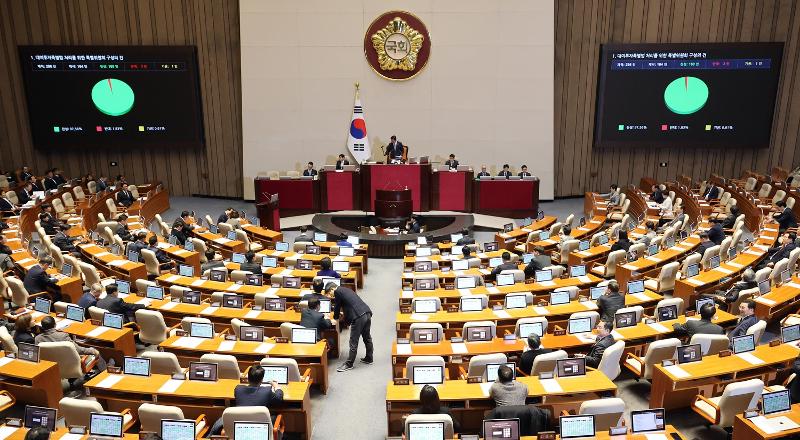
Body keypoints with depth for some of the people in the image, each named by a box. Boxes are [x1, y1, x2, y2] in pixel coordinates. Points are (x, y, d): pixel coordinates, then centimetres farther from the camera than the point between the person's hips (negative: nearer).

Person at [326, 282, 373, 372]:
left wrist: (335, 318, 24)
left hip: (358, 317, -9)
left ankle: (349, 364, 9)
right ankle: (369, 359, 35)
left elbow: (337, 306, 7)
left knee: (353, 342, 0)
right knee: (367, 337, 21)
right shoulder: (345, 290, 24)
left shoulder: (337, 291, 0)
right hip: (367, 313, 9)